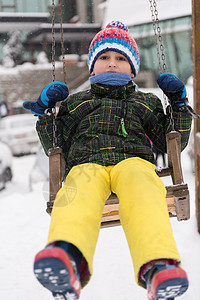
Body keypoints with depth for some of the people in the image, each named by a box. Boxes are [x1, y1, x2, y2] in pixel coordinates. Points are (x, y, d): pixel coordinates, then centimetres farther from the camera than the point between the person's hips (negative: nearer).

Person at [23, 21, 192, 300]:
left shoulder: (146, 102, 36)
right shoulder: (75, 102, 36)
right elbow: (56, 146, 29)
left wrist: (178, 104, 19)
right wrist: (45, 112, 17)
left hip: (133, 159, 1)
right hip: (86, 164, 0)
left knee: (140, 184, -41)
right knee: (79, 192, -41)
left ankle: (158, 267, -66)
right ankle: (67, 263, -71)